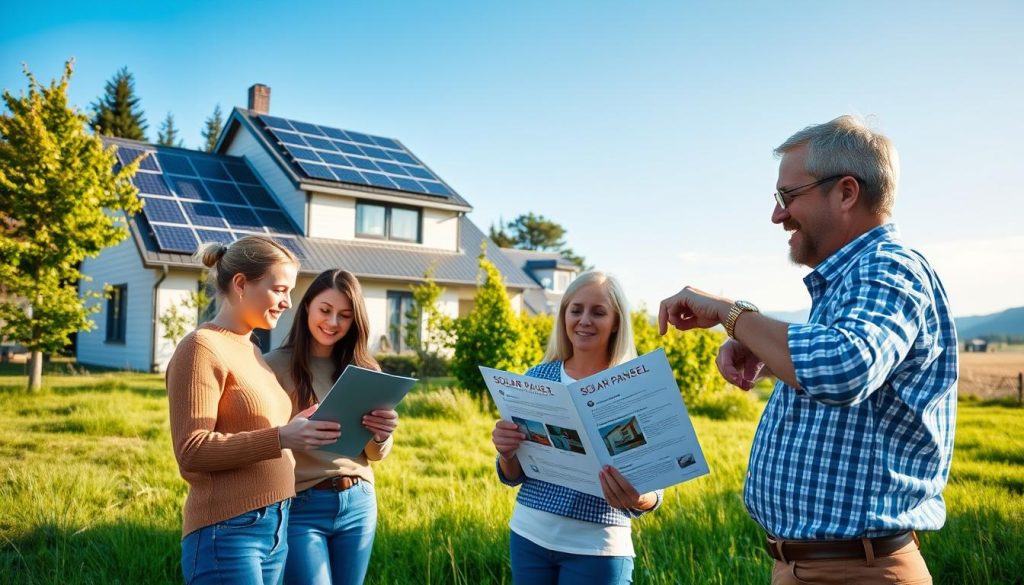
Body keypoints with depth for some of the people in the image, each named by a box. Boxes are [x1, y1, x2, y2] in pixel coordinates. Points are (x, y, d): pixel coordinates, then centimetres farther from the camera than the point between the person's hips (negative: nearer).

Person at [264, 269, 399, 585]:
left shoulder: (365, 370, 6)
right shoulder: (276, 365, -7)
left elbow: (375, 455, 8)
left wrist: (383, 435, -13)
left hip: (358, 504, 4)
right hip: (301, 507, -4)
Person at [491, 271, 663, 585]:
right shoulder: (537, 378, -2)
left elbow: (653, 491, -9)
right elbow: (513, 476, 4)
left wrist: (636, 499, -31)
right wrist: (507, 453, -18)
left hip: (597, 548, -3)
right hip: (529, 535, 3)